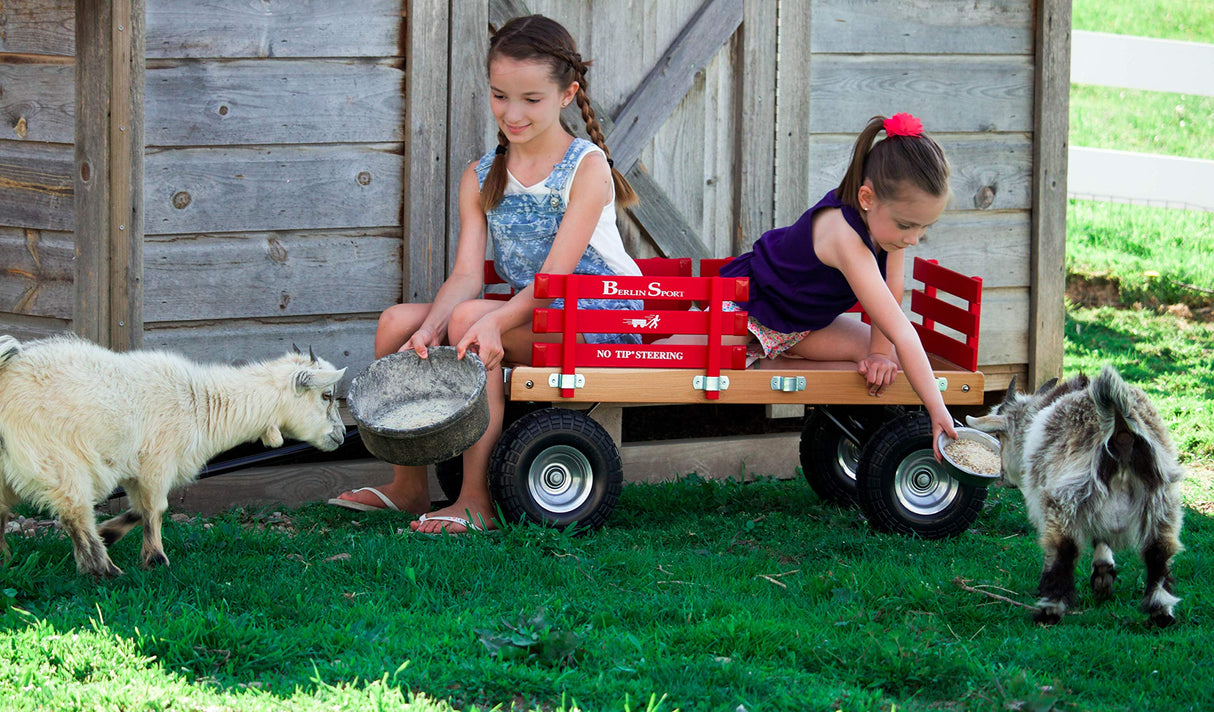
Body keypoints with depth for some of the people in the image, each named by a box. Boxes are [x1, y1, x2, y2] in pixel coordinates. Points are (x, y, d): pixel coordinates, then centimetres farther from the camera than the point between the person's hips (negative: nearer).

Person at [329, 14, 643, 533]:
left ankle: (476, 500, -29)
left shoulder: (587, 168, -10)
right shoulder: (480, 178, 8)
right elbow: (466, 275, -3)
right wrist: (429, 330, -24)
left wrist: (494, 322, -37)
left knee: (469, 318, -30)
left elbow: (555, 276, -20)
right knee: (397, 322, -10)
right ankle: (408, 484, 1)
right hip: (527, 314, 7)